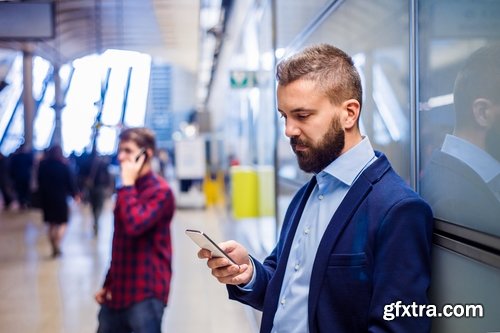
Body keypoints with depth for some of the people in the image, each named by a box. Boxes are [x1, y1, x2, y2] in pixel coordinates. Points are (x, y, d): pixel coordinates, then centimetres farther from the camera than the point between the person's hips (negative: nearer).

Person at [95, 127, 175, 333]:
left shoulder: (160, 191, -11)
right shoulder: (128, 189, 15)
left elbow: (135, 225, -27)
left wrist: (127, 183, -16)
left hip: (145, 293, -8)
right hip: (118, 292, 8)